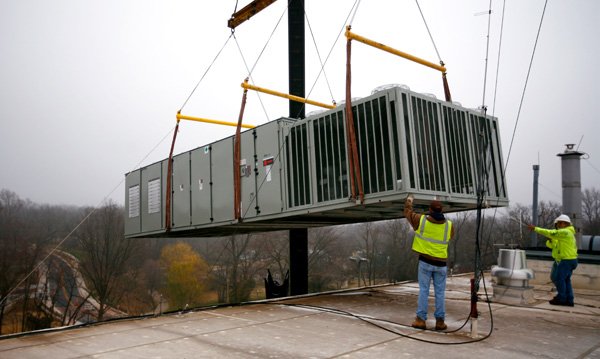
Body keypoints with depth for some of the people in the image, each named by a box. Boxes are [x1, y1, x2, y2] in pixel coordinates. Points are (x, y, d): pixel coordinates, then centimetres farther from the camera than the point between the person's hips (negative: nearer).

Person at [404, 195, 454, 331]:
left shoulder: (421, 220, -8)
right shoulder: (449, 225, -3)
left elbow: (408, 212, 10)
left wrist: (408, 201, 30)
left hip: (425, 261, -1)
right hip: (441, 263, 1)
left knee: (423, 290, 4)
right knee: (440, 293, 8)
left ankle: (421, 320, 5)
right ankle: (440, 321, 11)